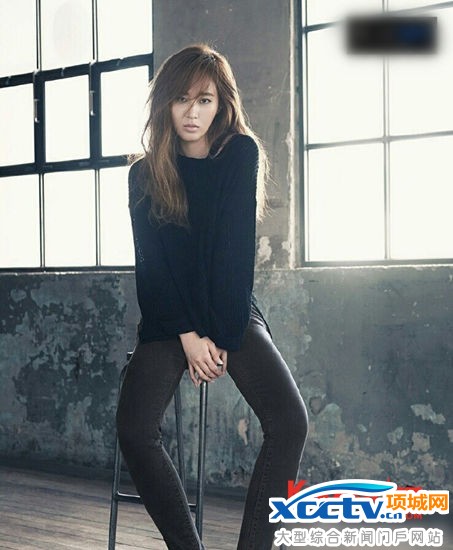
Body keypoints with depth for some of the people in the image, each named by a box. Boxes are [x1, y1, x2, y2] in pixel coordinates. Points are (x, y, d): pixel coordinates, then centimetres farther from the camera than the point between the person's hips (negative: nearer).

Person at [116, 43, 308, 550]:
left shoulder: (241, 155, -2)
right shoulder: (145, 174, 3)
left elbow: (236, 251, -9)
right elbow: (151, 261, -3)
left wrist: (218, 336, -15)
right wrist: (188, 337, -14)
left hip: (231, 312, -1)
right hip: (167, 316, 1)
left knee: (289, 421, -23)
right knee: (133, 430, -21)